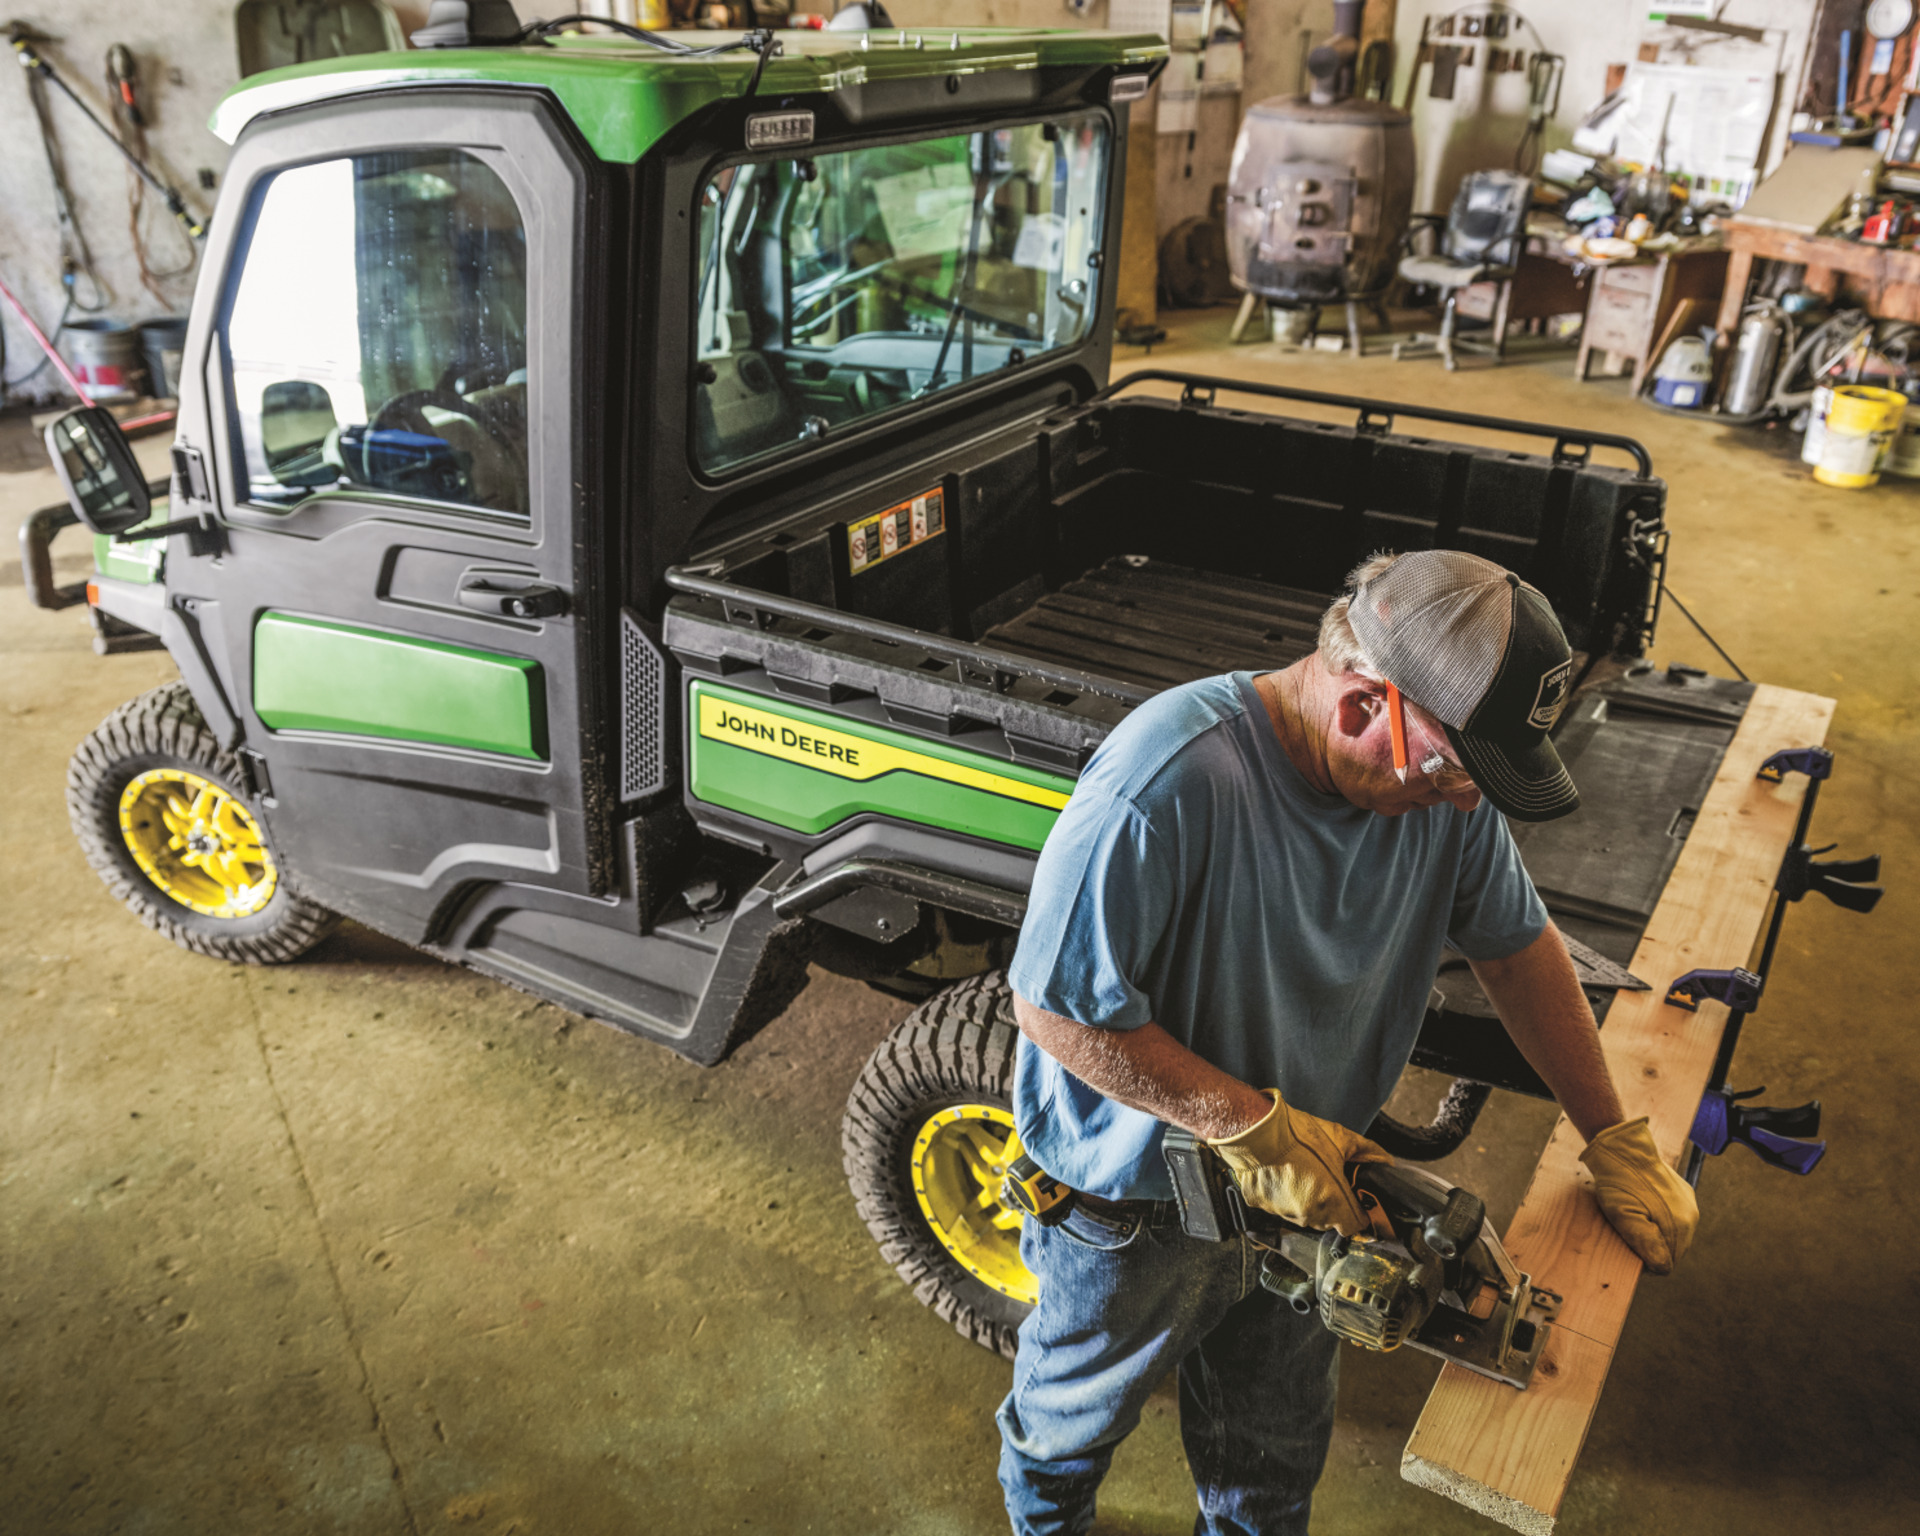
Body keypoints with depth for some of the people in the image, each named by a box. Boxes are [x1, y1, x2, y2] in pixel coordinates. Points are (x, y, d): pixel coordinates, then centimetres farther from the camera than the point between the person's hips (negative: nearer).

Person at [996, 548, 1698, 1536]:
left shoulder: (1443, 781, -16)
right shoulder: (1173, 779, -37)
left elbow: (1518, 948, -1)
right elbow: (1056, 1006, -31)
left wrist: (1616, 1143, 2)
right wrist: (1252, 1125, -30)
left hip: (1307, 1191, 5)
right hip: (1135, 1200, -4)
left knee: (1276, 1451, 28)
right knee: (1075, 1408, 27)